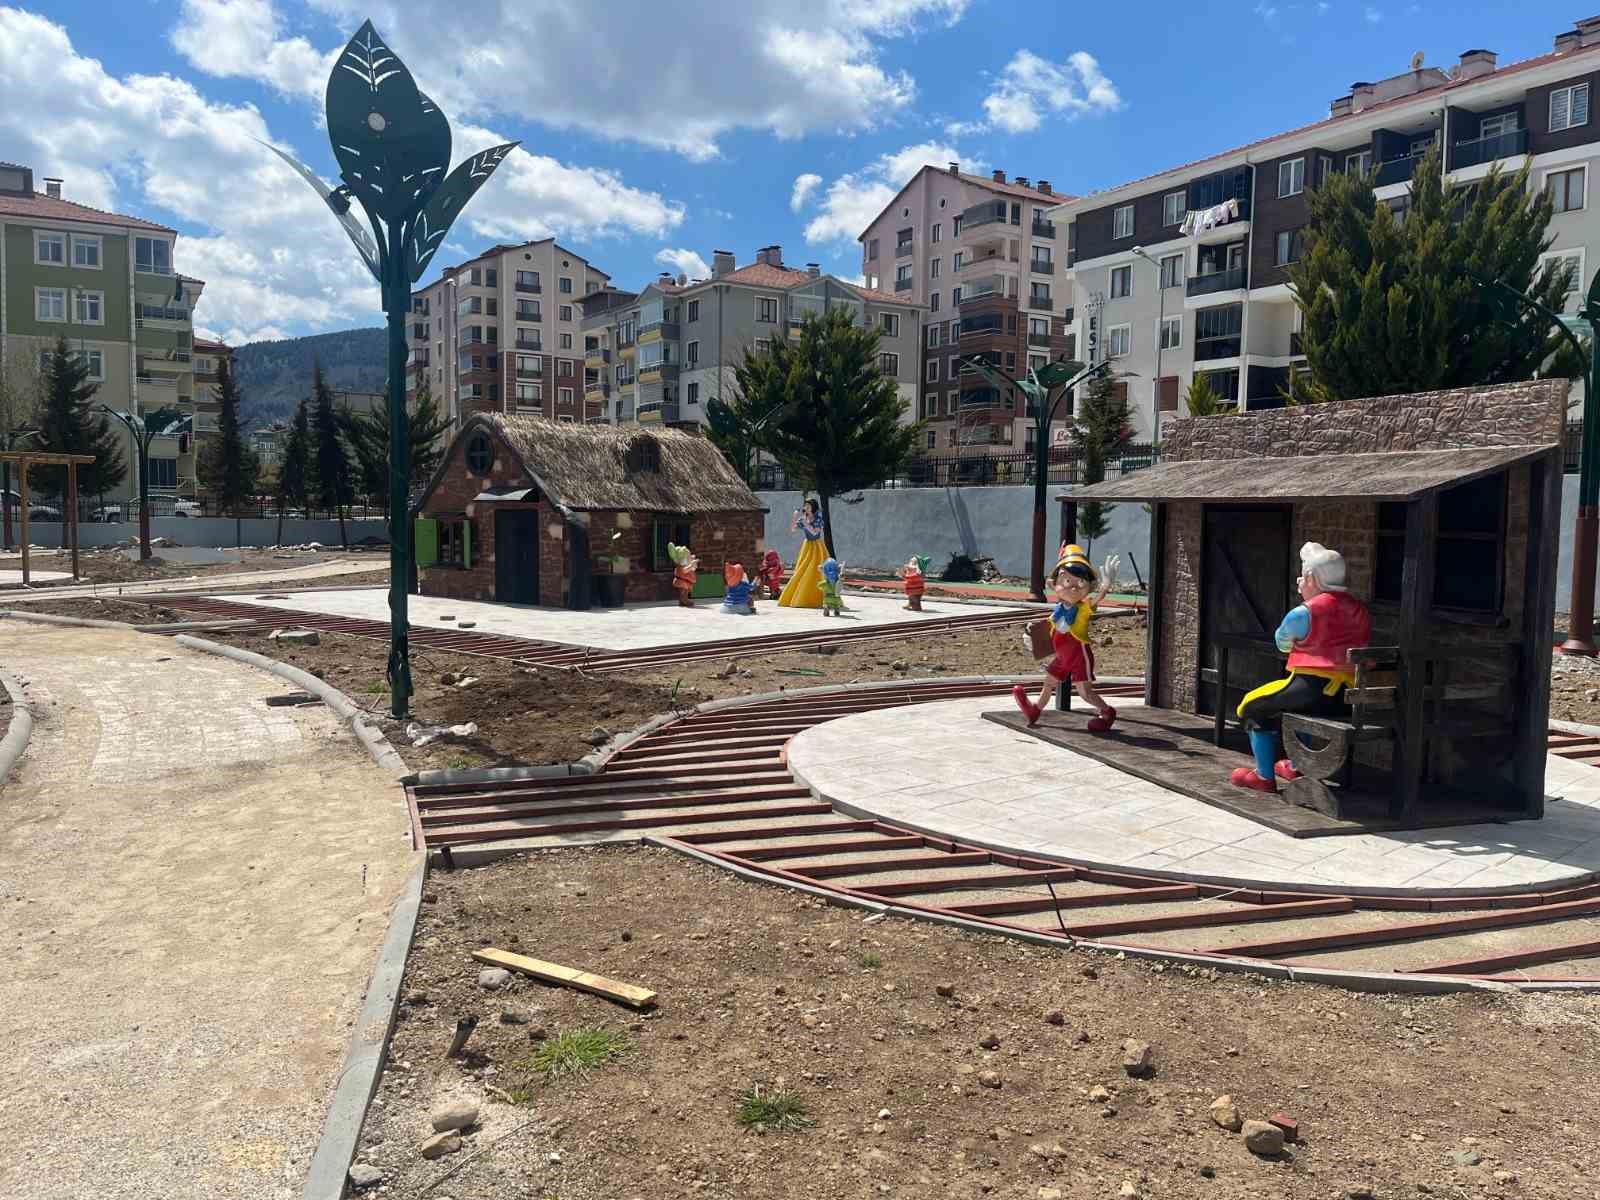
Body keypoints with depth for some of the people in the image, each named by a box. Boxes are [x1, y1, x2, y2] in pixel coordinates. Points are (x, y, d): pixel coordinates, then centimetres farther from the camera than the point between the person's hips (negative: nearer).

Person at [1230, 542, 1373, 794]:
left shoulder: (1303, 614, -9)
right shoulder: (1360, 610, 10)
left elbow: (1282, 644, 10)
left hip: (1315, 692, -7)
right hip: (1352, 697, 8)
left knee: (1254, 706, 14)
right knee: (1292, 700, 36)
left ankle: (1264, 776, 13)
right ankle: (1298, 767, 42)